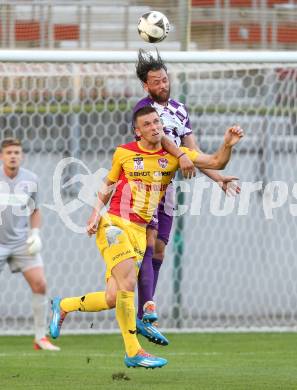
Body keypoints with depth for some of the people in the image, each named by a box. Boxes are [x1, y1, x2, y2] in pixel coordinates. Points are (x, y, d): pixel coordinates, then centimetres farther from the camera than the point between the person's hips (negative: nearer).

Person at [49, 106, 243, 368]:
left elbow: (216, 162, 0)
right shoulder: (123, 153, 0)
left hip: (140, 233, 4)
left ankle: (63, 306, 28)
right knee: (128, 283, -22)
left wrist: (227, 146, -19)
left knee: (113, 298, 1)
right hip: (115, 225, -4)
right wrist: (96, 214, 1)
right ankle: (133, 352, -13)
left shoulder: (174, 155, 4)